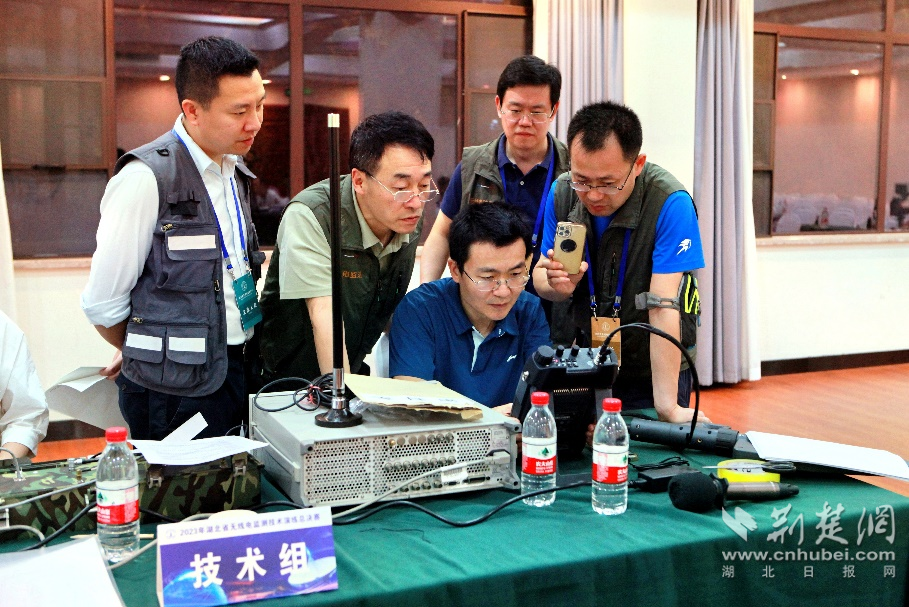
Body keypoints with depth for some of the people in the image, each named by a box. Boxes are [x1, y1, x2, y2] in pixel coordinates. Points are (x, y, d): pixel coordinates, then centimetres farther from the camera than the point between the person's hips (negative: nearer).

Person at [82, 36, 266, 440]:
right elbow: (102, 304, -13)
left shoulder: (233, 172, 9)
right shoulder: (146, 178, -16)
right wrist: (147, 356, 4)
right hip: (177, 391, -7)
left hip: (236, 372, 7)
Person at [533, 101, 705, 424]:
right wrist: (558, 285, -24)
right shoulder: (561, 193, -9)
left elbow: (663, 306, -28)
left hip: (649, 372, -3)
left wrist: (666, 404, -31)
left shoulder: (670, 203, -23)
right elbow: (540, 276, 1)